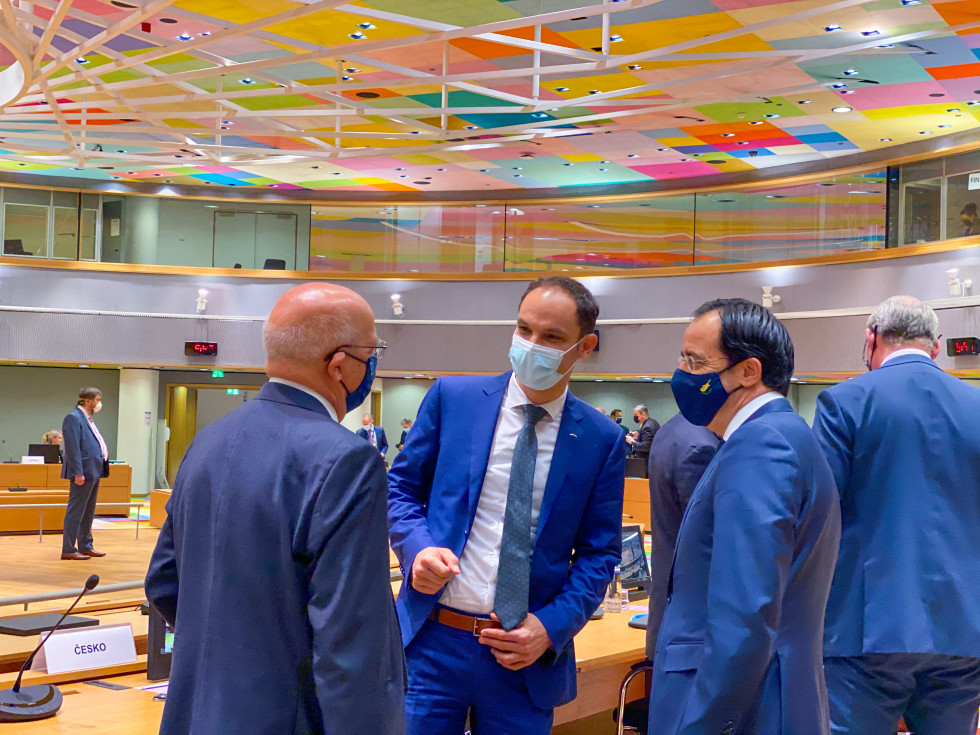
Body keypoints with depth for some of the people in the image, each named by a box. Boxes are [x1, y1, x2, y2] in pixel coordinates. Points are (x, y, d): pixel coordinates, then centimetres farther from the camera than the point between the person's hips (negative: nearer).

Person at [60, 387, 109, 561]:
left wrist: (102, 467, 16)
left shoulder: (89, 419, 17)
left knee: (88, 512, 16)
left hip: (93, 472, 10)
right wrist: (78, 473, -24)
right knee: (75, 512, -5)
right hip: (83, 473, -10)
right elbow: (72, 447, -19)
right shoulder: (74, 418, -13)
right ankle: (68, 550, -1)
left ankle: (85, 546, 24)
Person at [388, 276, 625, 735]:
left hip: (525, 656, 0)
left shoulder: (601, 440, 0)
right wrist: (418, 546, -12)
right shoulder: (452, 397, 0)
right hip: (432, 643, 0)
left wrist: (552, 627, -9)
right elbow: (400, 488, 7)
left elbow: (599, 552, 4)